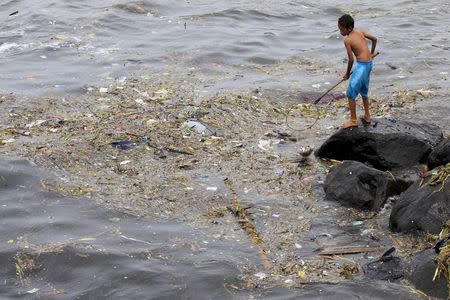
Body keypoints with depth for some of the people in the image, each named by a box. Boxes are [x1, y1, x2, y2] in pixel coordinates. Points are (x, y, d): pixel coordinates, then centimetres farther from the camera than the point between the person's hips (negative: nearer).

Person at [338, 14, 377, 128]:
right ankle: (367, 116, 34)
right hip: (369, 63, 9)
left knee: (351, 94, 1)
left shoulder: (347, 40, -14)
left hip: (361, 65, -9)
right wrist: (371, 53, 32)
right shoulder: (360, 32, 7)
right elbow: (374, 39, 19)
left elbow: (351, 59, -12)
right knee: (364, 91, 24)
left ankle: (353, 120, 6)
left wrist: (347, 73, 3)